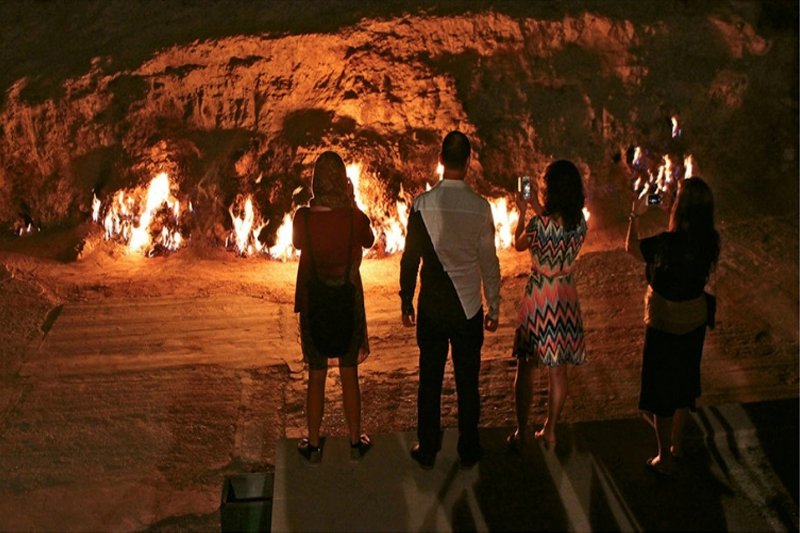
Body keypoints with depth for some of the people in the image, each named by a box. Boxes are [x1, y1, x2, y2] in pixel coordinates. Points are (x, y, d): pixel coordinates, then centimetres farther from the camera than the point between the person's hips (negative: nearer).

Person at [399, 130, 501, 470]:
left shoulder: (423, 204, -10)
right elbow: (489, 262, -3)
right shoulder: (481, 207, -9)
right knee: (467, 382, 12)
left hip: (431, 308, 0)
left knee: (430, 380, 11)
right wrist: (494, 307, 7)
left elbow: (410, 257, -6)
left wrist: (406, 301, 6)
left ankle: (427, 450, 23)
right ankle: (469, 451, 25)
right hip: (469, 308, 1)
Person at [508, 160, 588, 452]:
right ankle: (549, 432, 25)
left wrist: (523, 212, 11)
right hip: (566, 299, 4)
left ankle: (521, 433, 21)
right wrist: (539, 211, 17)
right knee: (558, 371, 15)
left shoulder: (539, 223, -21)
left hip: (538, 298, -4)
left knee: (525, 368, 12)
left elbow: (519, 244, -1)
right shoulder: (580, 223, -8)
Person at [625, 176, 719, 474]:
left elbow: (632, 247, -10)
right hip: (695, 321, 6)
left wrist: (635, 216, 4)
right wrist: (671, 212, 13)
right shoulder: (709, 240, -10)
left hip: (666, 324, -6)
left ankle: (664, 458, 21)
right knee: (685, 383, 23)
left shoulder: (668, 243, -29)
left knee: (662, 390, 9)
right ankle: (677, 444, 41)